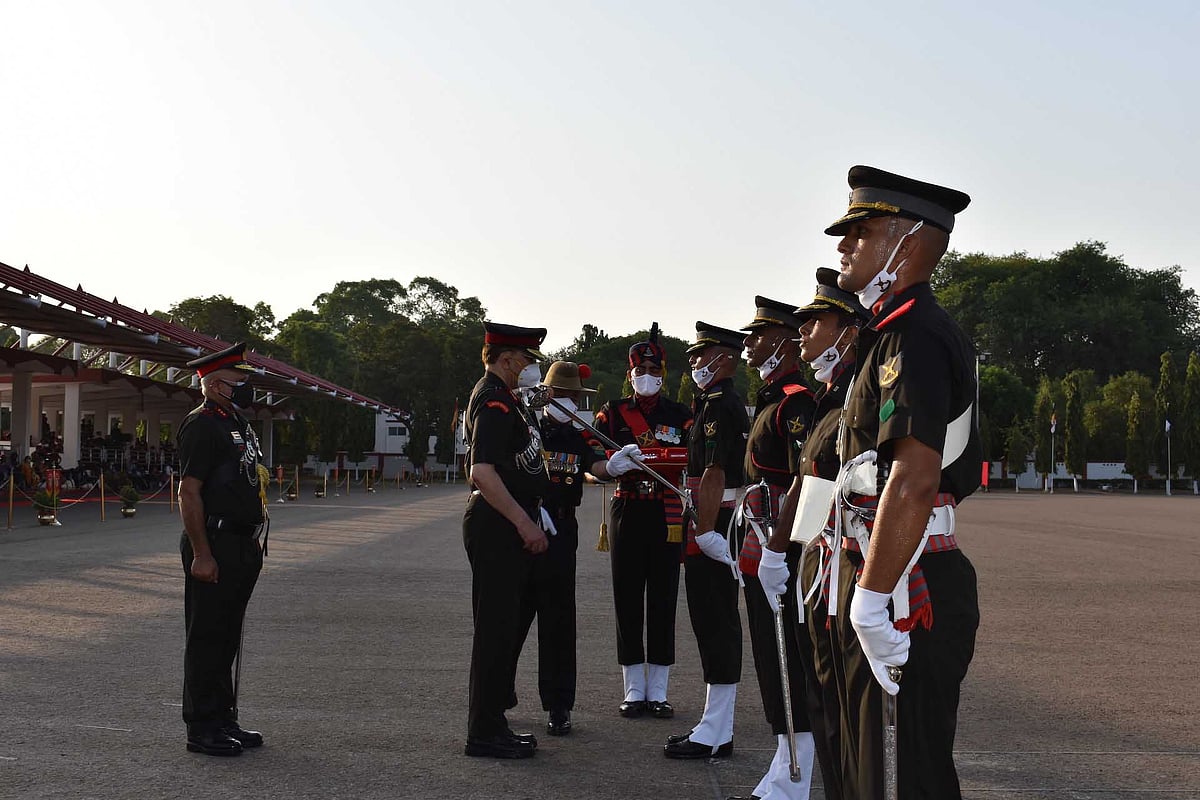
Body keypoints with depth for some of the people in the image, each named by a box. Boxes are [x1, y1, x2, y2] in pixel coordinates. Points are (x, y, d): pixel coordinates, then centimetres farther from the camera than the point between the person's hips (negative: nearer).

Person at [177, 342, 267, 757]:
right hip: (214, 547, -9)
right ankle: (202, 730, 6)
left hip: (241, 547, 9)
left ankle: (223, 719, 24)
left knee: (227, 637, 15)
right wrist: (201, 555, -22)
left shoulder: (238, 423, 17)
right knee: (207, 640, -2)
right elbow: (189, 493, -18)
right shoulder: (201, 425, -13)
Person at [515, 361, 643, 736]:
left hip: (559, 533, 1)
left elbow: (597, 466, -13)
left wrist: (613, 465, -36)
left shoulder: (580, 438, 8)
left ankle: (559, 707, 9)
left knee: (558, 620, 2)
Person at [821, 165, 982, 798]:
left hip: (904, 593, -10)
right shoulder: (896, 335, 17)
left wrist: (871, 601, -24)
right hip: (887, 585, 10)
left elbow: (913, 481, -26)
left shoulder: (916, 337, -16)